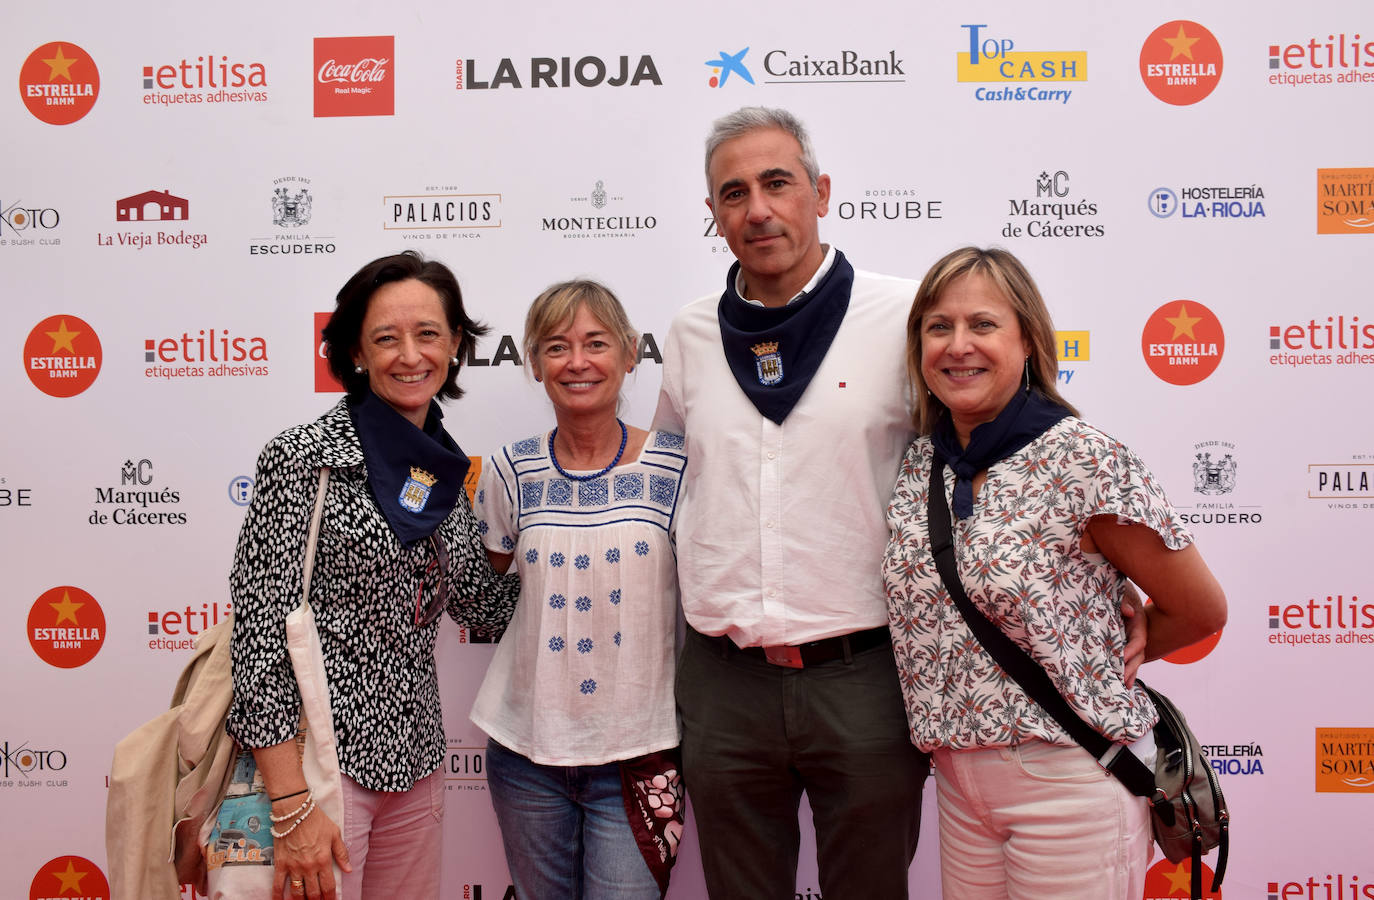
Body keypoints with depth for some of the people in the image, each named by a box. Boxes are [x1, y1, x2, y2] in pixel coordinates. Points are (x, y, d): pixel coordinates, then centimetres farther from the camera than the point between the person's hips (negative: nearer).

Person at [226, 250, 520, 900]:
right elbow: (261, 628, -16)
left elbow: (478, 602, 13)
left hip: (414, 759, 6)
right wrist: (293, 806, -18)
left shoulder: (445, 465, 6)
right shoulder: (305, 458, -13)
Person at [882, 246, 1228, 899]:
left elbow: (1200, 611, -6)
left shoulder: (1085, 463, -15)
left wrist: (1085, 667, 6)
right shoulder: (917, 464, 1)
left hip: (1069, 777, -5)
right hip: (957, 775, 5)